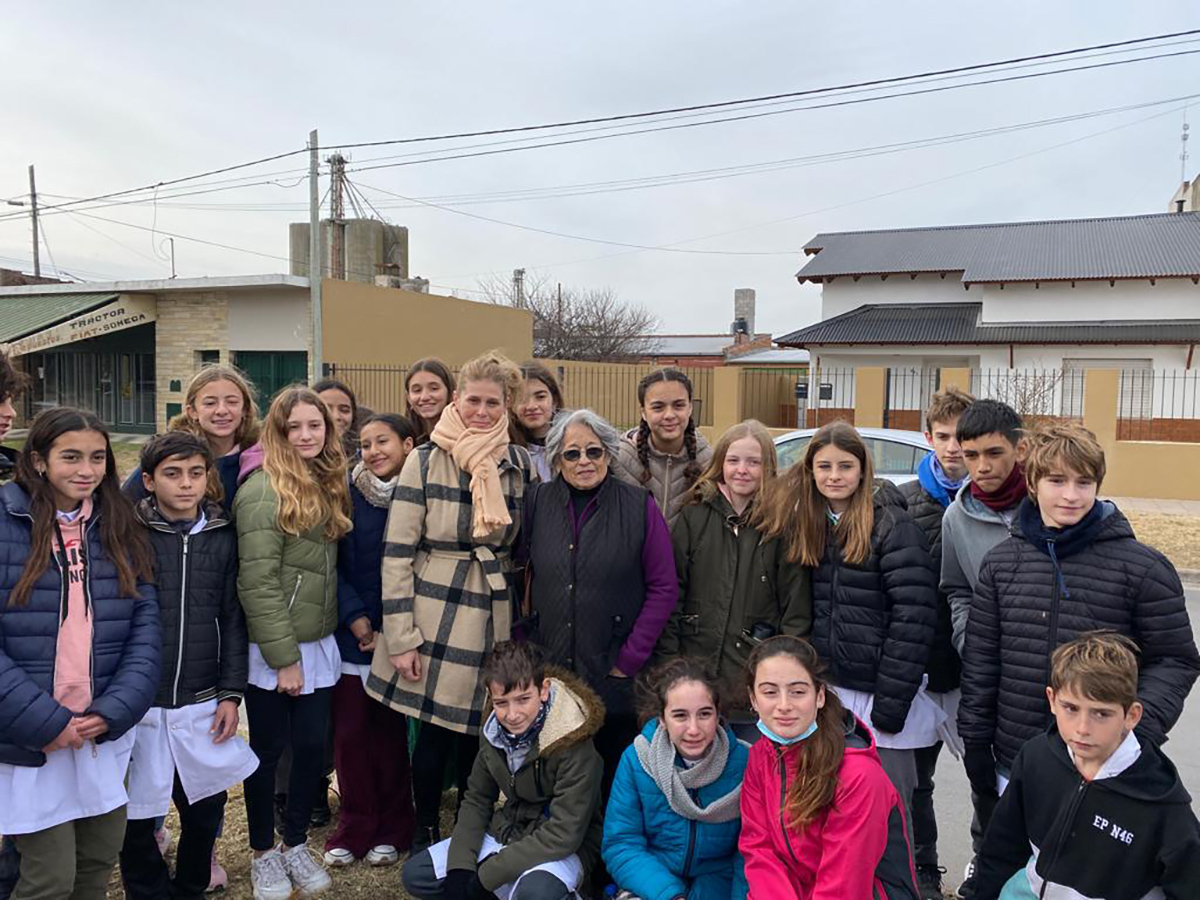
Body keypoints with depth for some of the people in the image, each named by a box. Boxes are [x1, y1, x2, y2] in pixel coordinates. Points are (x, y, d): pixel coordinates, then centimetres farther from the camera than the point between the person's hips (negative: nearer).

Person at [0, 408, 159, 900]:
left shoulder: (120, 529, 5)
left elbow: (146, 625, 2)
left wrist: (115, 709, -11)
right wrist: (45, 721, -17)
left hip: (106, 732, 4)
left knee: (100, 858, 16)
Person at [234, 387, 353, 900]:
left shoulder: (326, 483, 8)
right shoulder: (263, 489, -16)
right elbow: (257, 583, -19)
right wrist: (283, 657, -18)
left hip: (318, 643, 6)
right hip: (272, 649, -6)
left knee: (312, 744, 12)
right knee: (270, 748, 10)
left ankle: (296, 843, 32)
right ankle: (263, 853, 29)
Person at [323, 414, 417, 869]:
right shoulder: (347, 493, -2)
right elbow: (331, 563, -1)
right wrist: (356, 619, -8)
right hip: (350, 637, 1)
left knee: (390, 731, 7)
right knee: (349, 731, 6)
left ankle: (390, 829, 25)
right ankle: (354, 826, 23)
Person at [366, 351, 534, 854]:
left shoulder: (521, 465, 4)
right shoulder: (424, 461, -6)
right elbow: (397, 552, -7)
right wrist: (400, 636, -10)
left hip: (494, 619, 3)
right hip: (435, 615, -2)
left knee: (479, 732, 10)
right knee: (434, 732, 6)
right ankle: (425, 833, 30)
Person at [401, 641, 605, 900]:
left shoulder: (573, 745, -26)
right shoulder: (495, 731, -6)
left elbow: (564, 835, -26)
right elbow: (477, 800, 4)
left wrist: (485, 874, -22)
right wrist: (460, 868, -11)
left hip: (561, 850, -6)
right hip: (506, 833, 6)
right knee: (416, 874, -2)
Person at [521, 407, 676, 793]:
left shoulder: (639, 507, -5)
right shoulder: (538, 502, 3)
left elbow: (664, 588, -5)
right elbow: (523, 572, 8)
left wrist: (630, 659, -7)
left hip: (614, 675, -2)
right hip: (549, 668, 2)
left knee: (614, 775, 8)